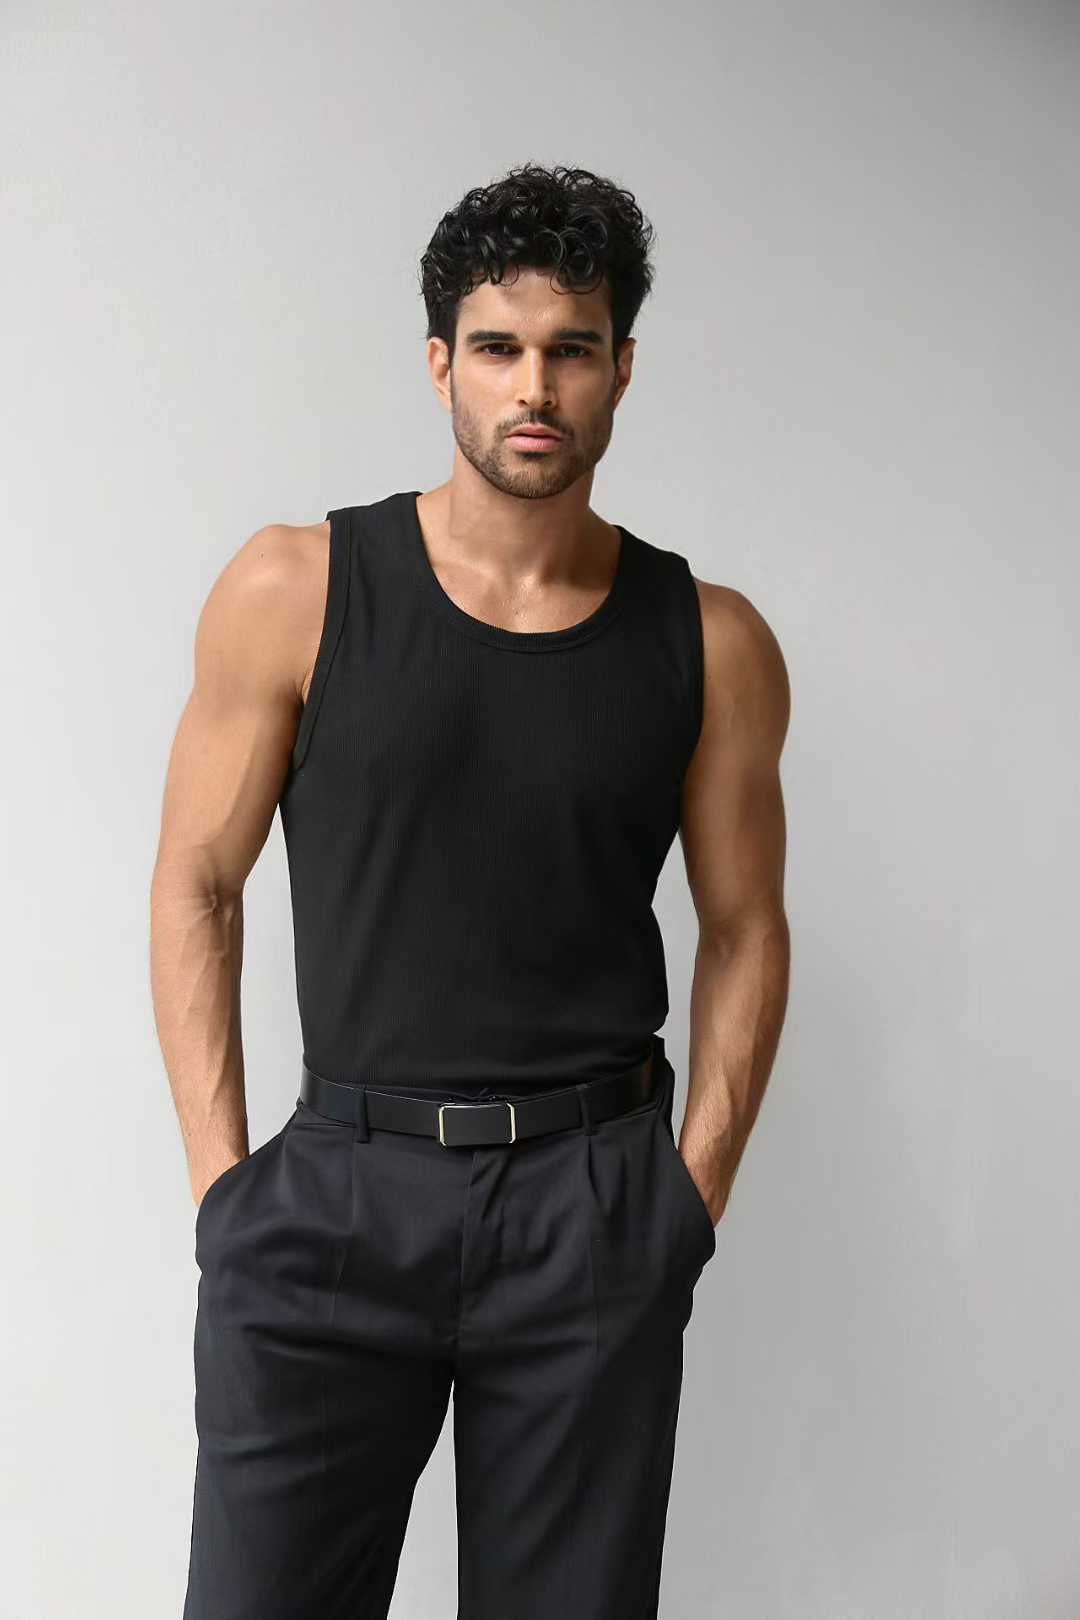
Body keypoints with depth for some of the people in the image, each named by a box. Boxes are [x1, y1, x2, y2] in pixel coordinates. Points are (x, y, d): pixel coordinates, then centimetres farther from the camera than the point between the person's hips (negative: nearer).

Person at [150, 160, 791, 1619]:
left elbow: (745, 927, 8)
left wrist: (692, 1199, 2)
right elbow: (196, 884, 1)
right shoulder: (295, 591, -3)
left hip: (594, 1205, 1)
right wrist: (222, 1181, -4)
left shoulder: (712, 643, 1)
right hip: (339, 1185, -1)